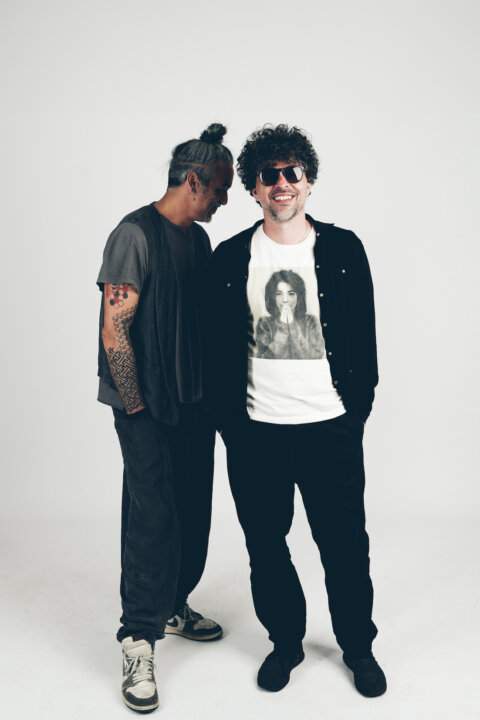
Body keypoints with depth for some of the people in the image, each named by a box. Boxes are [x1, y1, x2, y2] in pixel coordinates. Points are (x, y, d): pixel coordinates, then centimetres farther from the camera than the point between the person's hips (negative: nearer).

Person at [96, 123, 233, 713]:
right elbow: (114, 330, -16)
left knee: (193, 512, 14)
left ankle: (173, 605, 33)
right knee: (152, 517, -5)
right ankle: (139, 641, 7)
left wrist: (211, 393, 13)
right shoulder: (136, 234, -13)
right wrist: (136, 407, -13)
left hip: (195, 405, 8)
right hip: (148, 411, -8)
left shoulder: (199, 239, 13)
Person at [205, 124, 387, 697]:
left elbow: (363, 340, 3)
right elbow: (218, 350, 4)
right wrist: (229, 424, 0)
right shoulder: (229, 258, 2)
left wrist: (357, 413, -1)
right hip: (256, 435, 1)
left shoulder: (343, 249, 0)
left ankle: (358, 646, 33)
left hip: (331, 429, -1)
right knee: (266, 547, 13)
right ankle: (285, 641, 35)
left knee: (345, 544, 10)